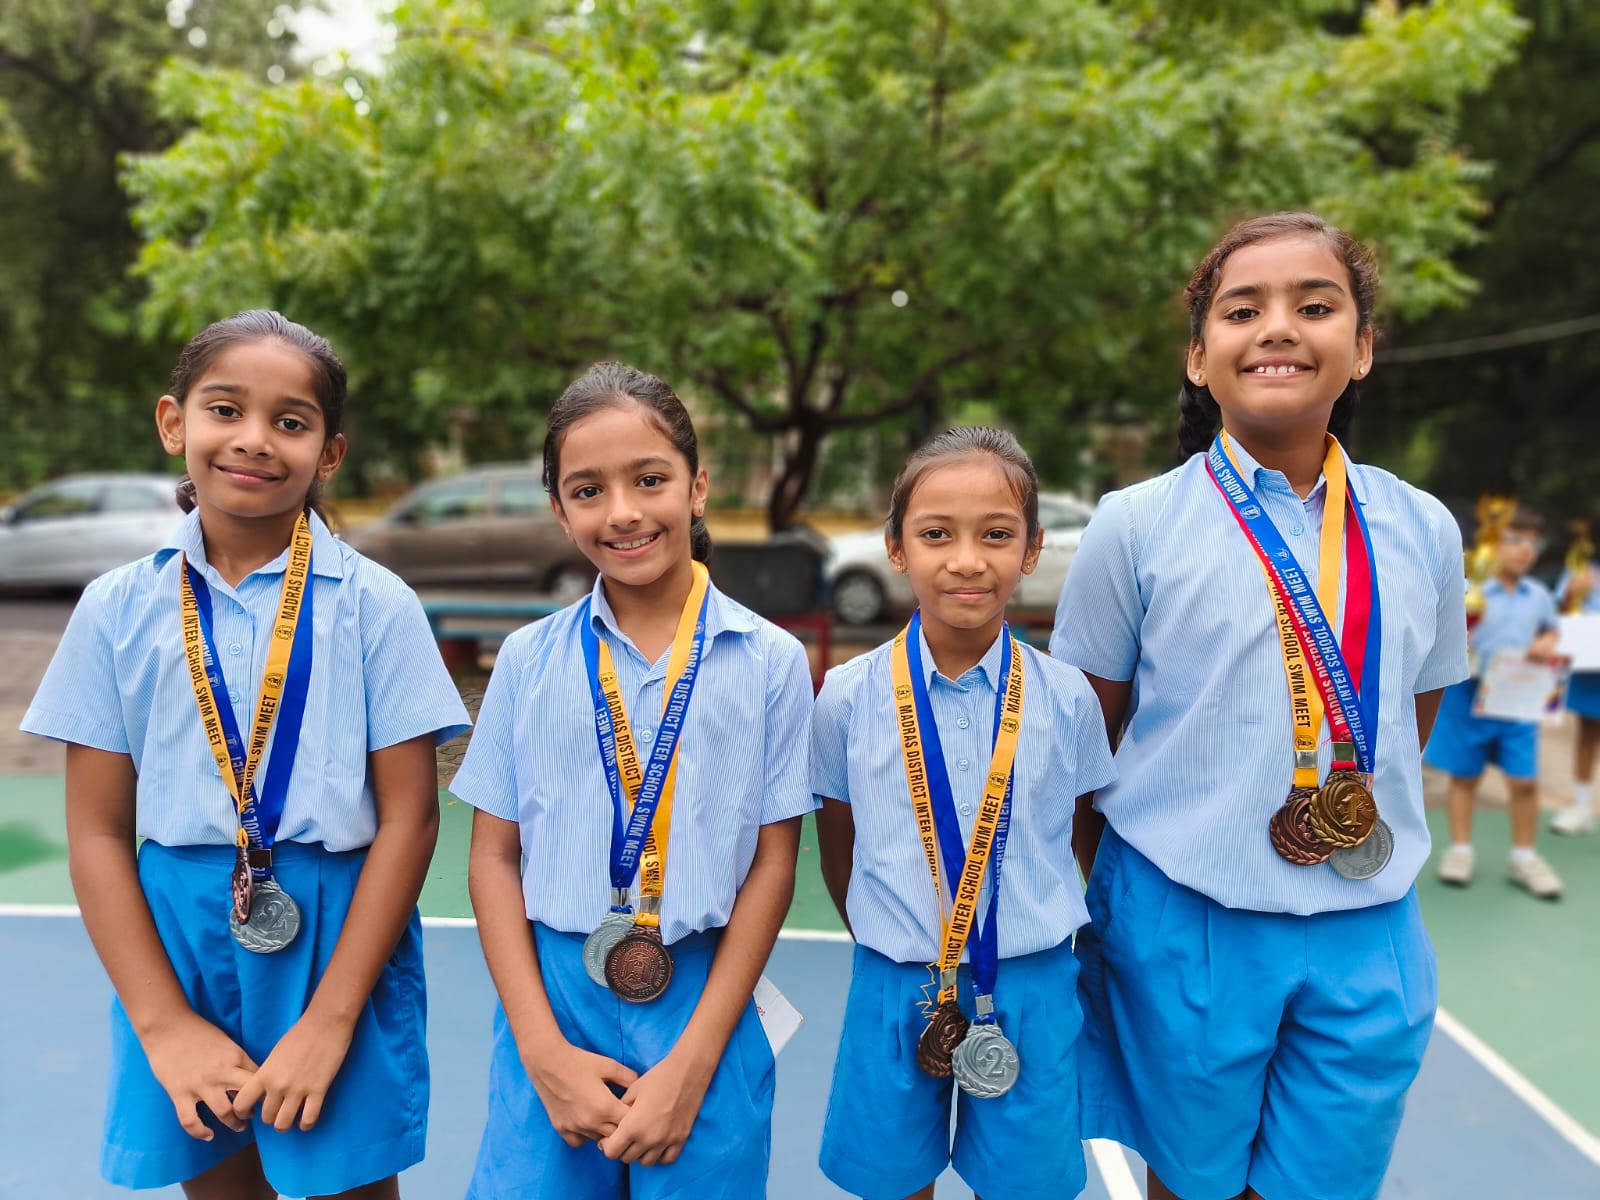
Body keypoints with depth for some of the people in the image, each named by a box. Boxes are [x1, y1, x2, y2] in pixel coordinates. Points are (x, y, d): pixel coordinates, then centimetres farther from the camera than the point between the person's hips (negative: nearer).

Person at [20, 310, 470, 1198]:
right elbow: (98, 830, 2)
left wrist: (329, 1019, -10)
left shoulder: (374, 606, -6)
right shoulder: (118, 608, 1)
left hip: (335, 938, -2)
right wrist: (165, 1023, -5)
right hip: (174, 939, 2)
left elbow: (409, 816, -7)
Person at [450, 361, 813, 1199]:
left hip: (702, 1006, -1)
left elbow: (772, 863, -3)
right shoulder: (530, 660, -1)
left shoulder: (770, 661, -5)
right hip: (551, 1002, 1)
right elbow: (494, 855, 2)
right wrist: (544, 1050, -6)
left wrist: (692, 1063, -7)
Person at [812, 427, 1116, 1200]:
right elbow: (836, 845, 4)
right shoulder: (847, 697, -10)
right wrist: (885, 939, 9)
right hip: (893, 989, 0)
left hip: (1032, 994, 0)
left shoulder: (1066, 697, -9)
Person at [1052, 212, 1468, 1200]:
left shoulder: (1422, 530, 0)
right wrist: (1082, 907, 4)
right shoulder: (1136, 526, -8)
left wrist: (1367, 854, 10)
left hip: (1369, 937, 3)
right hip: (1185, 922, -2)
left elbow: (1413, 721, 13)